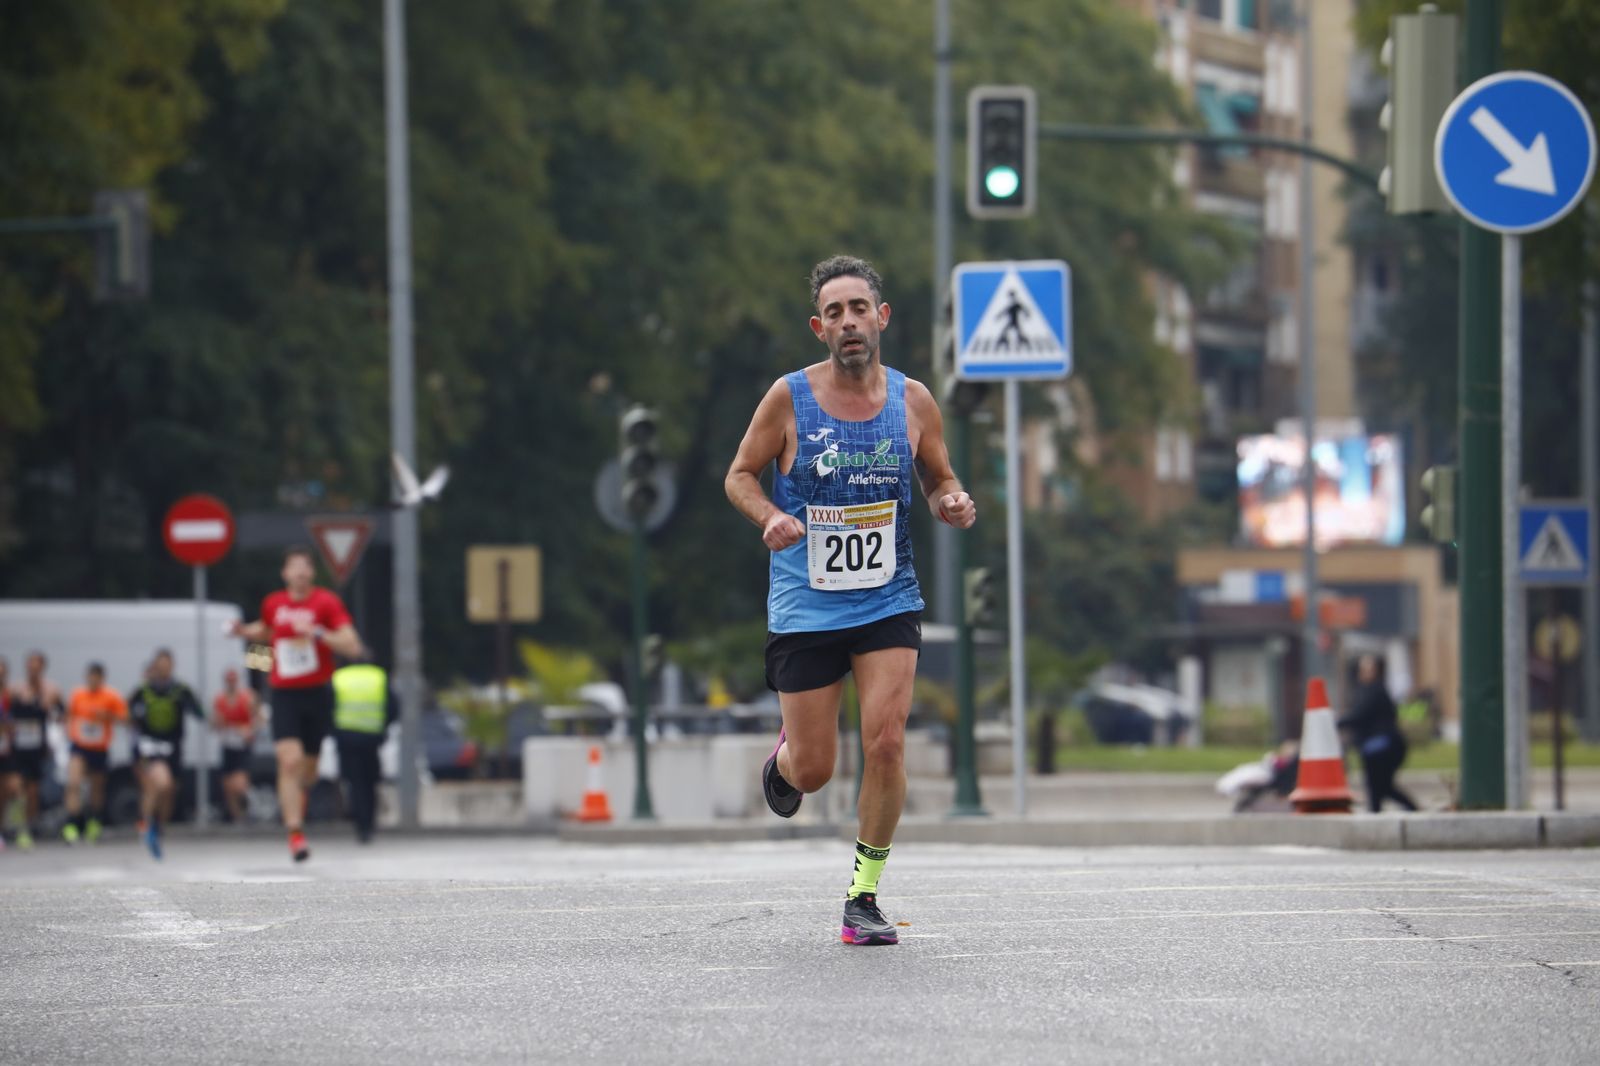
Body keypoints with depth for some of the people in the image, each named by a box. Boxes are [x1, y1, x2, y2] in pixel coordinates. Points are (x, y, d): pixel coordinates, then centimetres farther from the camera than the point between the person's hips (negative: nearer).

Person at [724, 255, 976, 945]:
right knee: (812, 771, 0)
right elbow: (739, 475, 4)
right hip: (805, 605, -1)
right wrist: (770, 518, -17)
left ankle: (864, 896, 0)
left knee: (886, 744, -15)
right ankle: (784, 758, 41)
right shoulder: (789, 397, -6)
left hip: (888, 603, 1)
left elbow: (939, 482, 14)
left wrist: (954, 505, -9)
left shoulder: (913, 401, 1)